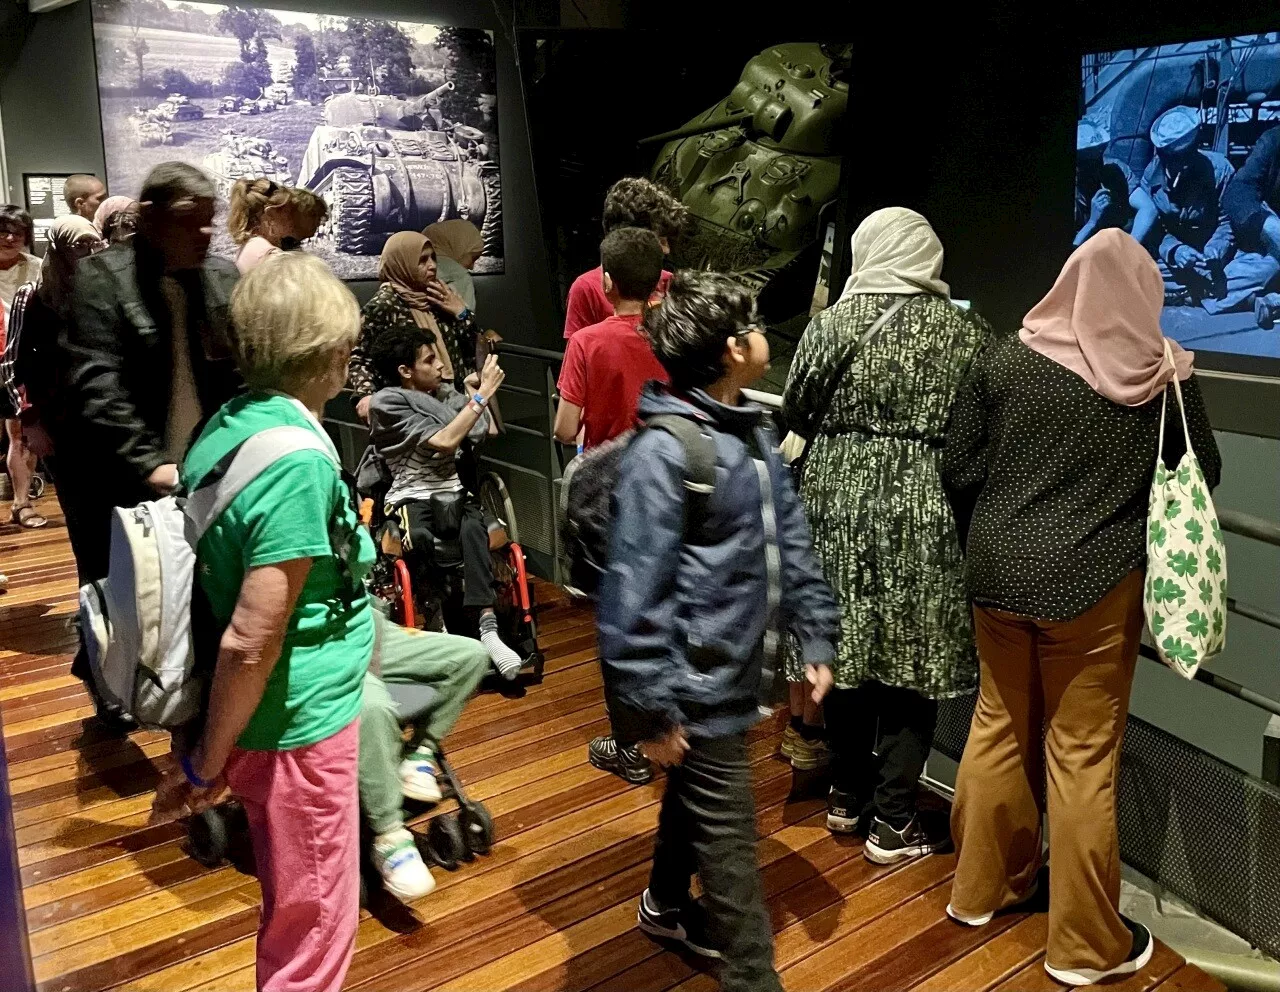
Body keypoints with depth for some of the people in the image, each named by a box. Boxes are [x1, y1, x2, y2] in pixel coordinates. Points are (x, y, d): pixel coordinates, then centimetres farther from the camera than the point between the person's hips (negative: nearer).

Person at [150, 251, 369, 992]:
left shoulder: (227, 427, 0)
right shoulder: (301, 461, -25)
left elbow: (215, 576, 10)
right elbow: (250, 642, -26)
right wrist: (205, 765, -13)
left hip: (268, 716, 8)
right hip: (296, 727, -8)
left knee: (292, 914, 28)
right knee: (314, 931, 11)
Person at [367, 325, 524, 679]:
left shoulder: (444, 392, 15)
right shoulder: (386, 402, -4)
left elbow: (481, 435, 13)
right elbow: (445, 441, -13)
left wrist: (474, 394, 2)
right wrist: (481, 396, -12)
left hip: (454, 490, 4)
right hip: (413, 495, -3)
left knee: (473, 528, -32)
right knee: (420, 537, -37)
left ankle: (487, 627, -41)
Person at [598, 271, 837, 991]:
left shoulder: (755, 434, 6)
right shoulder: (665, 452, -21)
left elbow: (792, 544, 12)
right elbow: (634, 588, -22)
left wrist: (816, 640, 10)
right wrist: (651, 709, -20)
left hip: (737, 670, 9)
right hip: (697, 683, -9)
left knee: (696, 791, 26)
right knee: (728, 831, 3)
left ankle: (667, 906, 50)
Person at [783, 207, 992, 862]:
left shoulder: (831, 325, -3)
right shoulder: (965, 331, -6)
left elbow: (796, 414, 4)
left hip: (839, 501, 2)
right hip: (924, 509, -2)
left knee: (847, 647, 15)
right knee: (913, 663, 8)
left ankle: (849, 795, 31)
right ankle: (893, 822, 16)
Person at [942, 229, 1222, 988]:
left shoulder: (1004, 360, -3)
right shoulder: (1163, 374, -6)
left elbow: (958, 474, -1)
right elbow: (1203, 476, 5)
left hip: (1000, 573, 3)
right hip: (1097, 584, -2)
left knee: (1000, 728, 18)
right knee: (1083, 756, 7)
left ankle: (983, 887, 34)